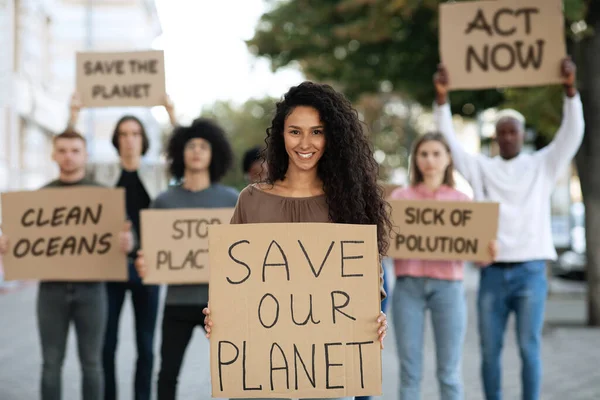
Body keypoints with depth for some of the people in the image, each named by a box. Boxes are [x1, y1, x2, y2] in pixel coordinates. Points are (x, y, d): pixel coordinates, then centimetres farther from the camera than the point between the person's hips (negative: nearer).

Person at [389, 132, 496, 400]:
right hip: (408, 286, 0)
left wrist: (489, 252, -15)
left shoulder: (462, 201, 11)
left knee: (449, 371, 0)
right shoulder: (399, 197, 11)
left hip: (448, 287, 0)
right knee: (410, 370, 1)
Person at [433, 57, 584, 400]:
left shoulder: (542, 166, 8)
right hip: (492, 272, 2)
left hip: (530, 271, -2)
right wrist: (442, 98, -10)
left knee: (530, 349, -1)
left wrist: (571, 89, -17)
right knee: (490, 350, 5)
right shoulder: (482, 168, 11)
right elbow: (450, 142, 2)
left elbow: (572, 135, -4)